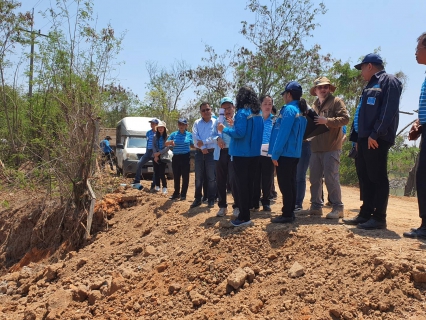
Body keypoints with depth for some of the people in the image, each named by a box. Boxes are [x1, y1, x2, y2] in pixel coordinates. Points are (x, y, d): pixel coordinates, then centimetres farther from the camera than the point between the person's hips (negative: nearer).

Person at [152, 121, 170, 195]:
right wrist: (155, 155, -9)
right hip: (155, 156, 4)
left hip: (163, 156, -4)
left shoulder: (166, 137, -3)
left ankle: (164, 188, -5)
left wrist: (159, 153, -16)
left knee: (162, 173, -10)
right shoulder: (155, 137, 9)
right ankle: (157, 186, 16)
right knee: (156, 172, 6)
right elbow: (153, 146, 3)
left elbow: (167, 148, -9)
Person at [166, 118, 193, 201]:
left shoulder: (189, 135, 4)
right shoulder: (173, 134, 6)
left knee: (185, 176, 1)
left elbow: (192, 145, 11)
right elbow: (166, 144, 5)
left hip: (185, 157, -2)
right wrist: (170, 141, -16)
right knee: (176, 176, 8)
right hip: (176, 157, 2)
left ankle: (183, 194, 12)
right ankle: (176, 193, 22)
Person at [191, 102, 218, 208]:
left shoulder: (216, 122, 1)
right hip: (199, 152, 2)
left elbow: (216, 137, -11)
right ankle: (197, 199, 17)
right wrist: (203, 148, -14)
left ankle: (211, 199, 12)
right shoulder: (197, 123, 8)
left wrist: (204, 142, -16)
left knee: (212, 177, 2)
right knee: (198, 177, 7)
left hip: (212, 152, -2)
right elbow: (195, 137, -3)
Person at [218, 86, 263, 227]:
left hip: (241, 154, -8)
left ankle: (244, 217, 0)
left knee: (241, 184, -2)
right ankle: (246, 212, 25)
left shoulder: (242, 113, -14)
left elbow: (239, 133, -21)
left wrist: (225, 129, -7)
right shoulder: (258, 114, 9)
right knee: (249, 183, 15)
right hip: (254, 153, 8)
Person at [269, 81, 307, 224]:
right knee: (290, 183, 13)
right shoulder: (300, 111, 14)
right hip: (294, 153, 9)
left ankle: (286, 215, 2)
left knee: (284, 184, -3)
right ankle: (290, 212, 20)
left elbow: (283, 133, -19)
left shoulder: (289, 109, -13)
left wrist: (275, 153, -16)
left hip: (285, 153, -9)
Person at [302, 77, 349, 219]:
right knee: (314, 178, 8)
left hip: (331, 147, -7)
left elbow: (345, 118, -11)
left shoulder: (336, 101, 0)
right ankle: (316, 206, 18)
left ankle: (338, 207, 3)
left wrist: (327, 121, -19)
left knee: (331, 178, -7)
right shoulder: (314, 105, 20)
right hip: (316, 148, 7)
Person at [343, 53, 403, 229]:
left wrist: (376, 134, -22)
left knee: (377, 177, -6)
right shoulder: (370, 85, 26)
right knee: (365, 177, 10)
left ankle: (379, 218, 0)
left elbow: (388, 110, -17)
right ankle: (365, 214, 17)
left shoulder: (388, 81, -4)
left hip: (376, 139, -10)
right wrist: (357, 137, 17)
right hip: (365, 138, 10)